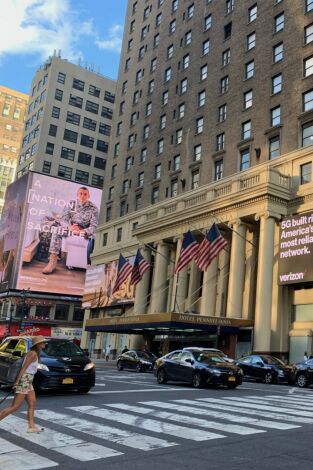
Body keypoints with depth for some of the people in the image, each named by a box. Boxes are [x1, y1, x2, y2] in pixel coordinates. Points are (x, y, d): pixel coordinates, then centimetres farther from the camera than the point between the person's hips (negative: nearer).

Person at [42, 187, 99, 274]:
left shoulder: (93, 208, -7)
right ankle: (53, 261, -32)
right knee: (57, 231, -26)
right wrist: (70, 227, -28)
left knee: (92, 237, -36)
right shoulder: (72, 204, 0)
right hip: (71, 229, 2)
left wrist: (83, 231, -33)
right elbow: (63, 220, -5)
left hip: (85, 232, -2)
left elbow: (93, 226, -13)